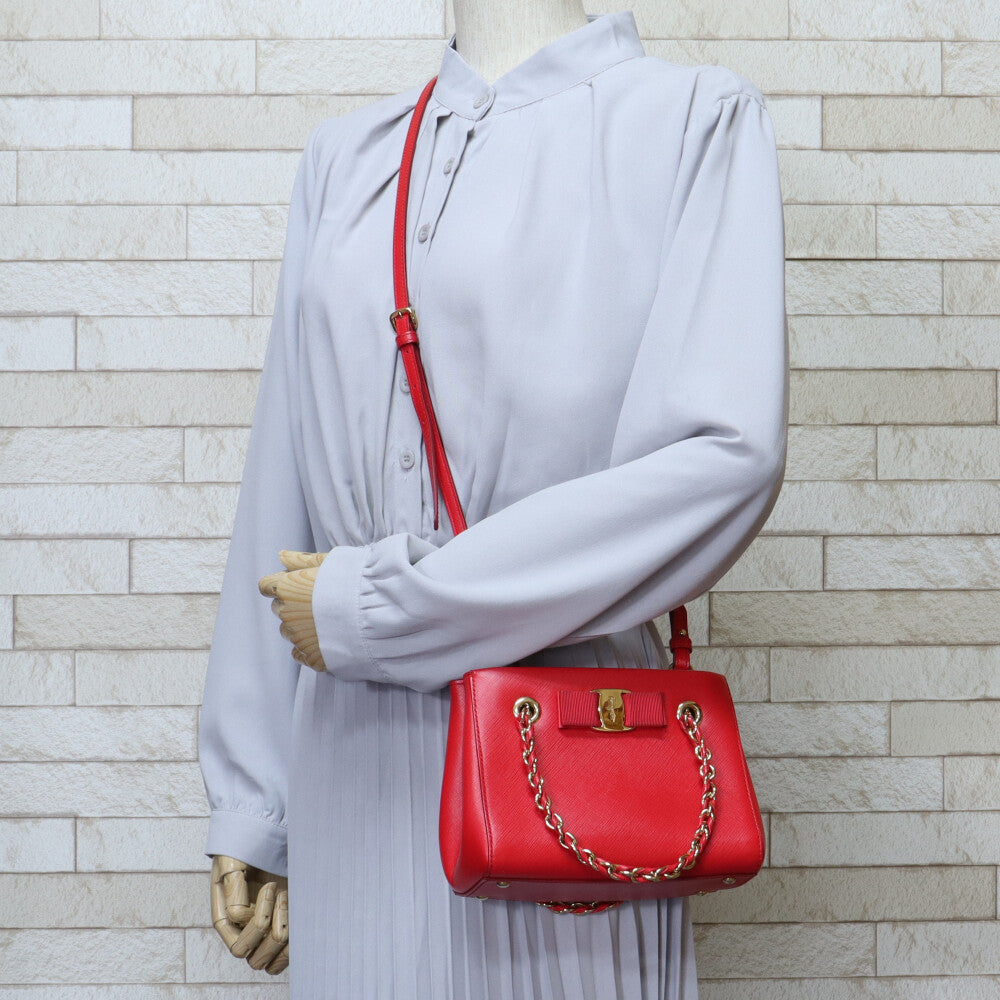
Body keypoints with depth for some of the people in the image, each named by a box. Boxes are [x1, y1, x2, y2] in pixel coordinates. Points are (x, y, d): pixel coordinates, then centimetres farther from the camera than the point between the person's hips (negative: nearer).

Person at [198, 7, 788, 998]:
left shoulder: (695, 117, -2)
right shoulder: (344, 155, 13)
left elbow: (725, 454, -16)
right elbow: (281, 492, 13)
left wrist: (371, 608, -12)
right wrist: (248, 800, 10)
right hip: (354, 759, 4)